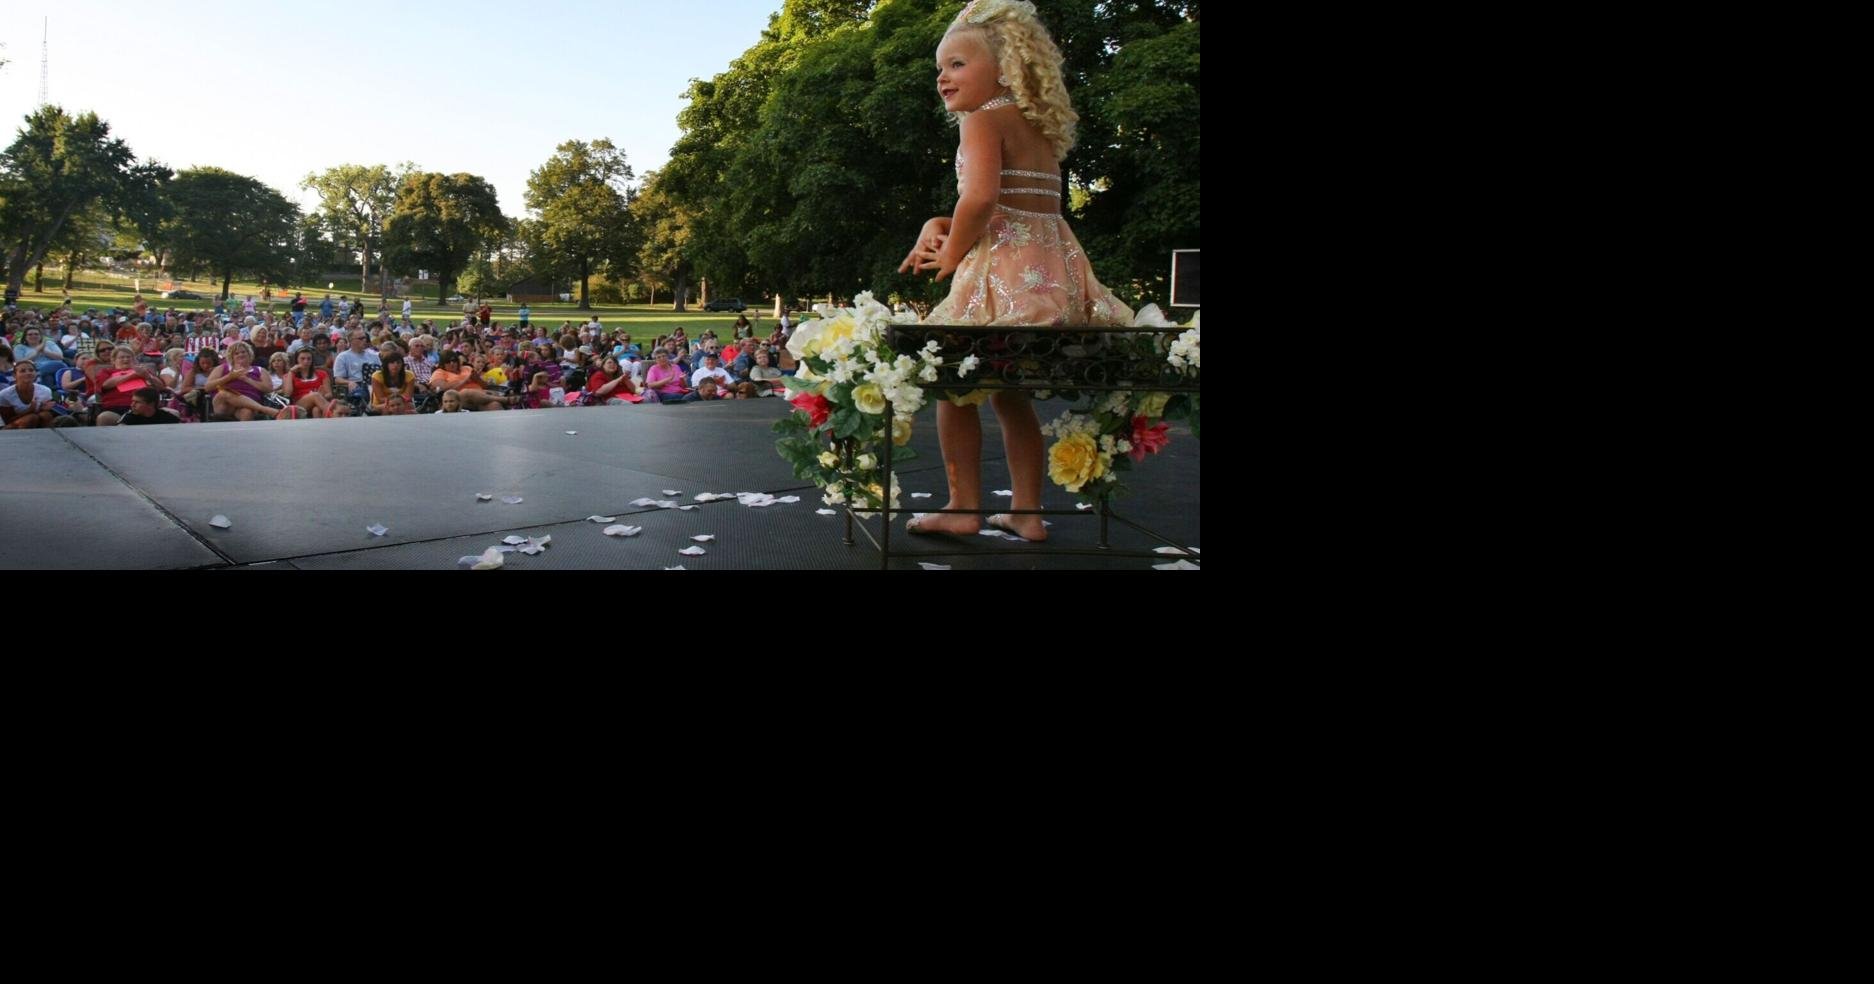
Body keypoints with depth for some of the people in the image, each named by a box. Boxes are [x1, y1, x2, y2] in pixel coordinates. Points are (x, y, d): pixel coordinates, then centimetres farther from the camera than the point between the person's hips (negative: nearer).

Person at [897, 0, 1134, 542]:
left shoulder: (983, 120, -7)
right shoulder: (1040, 129, 19)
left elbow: (980, 197, -24)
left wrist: (950, 255, -8)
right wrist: (941, 227, 9)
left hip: (1004, 274, -9)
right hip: (1053, 269, 9)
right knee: (1010, 392, 17)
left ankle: (963, 507, 6)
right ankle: (1026, 511, 20)